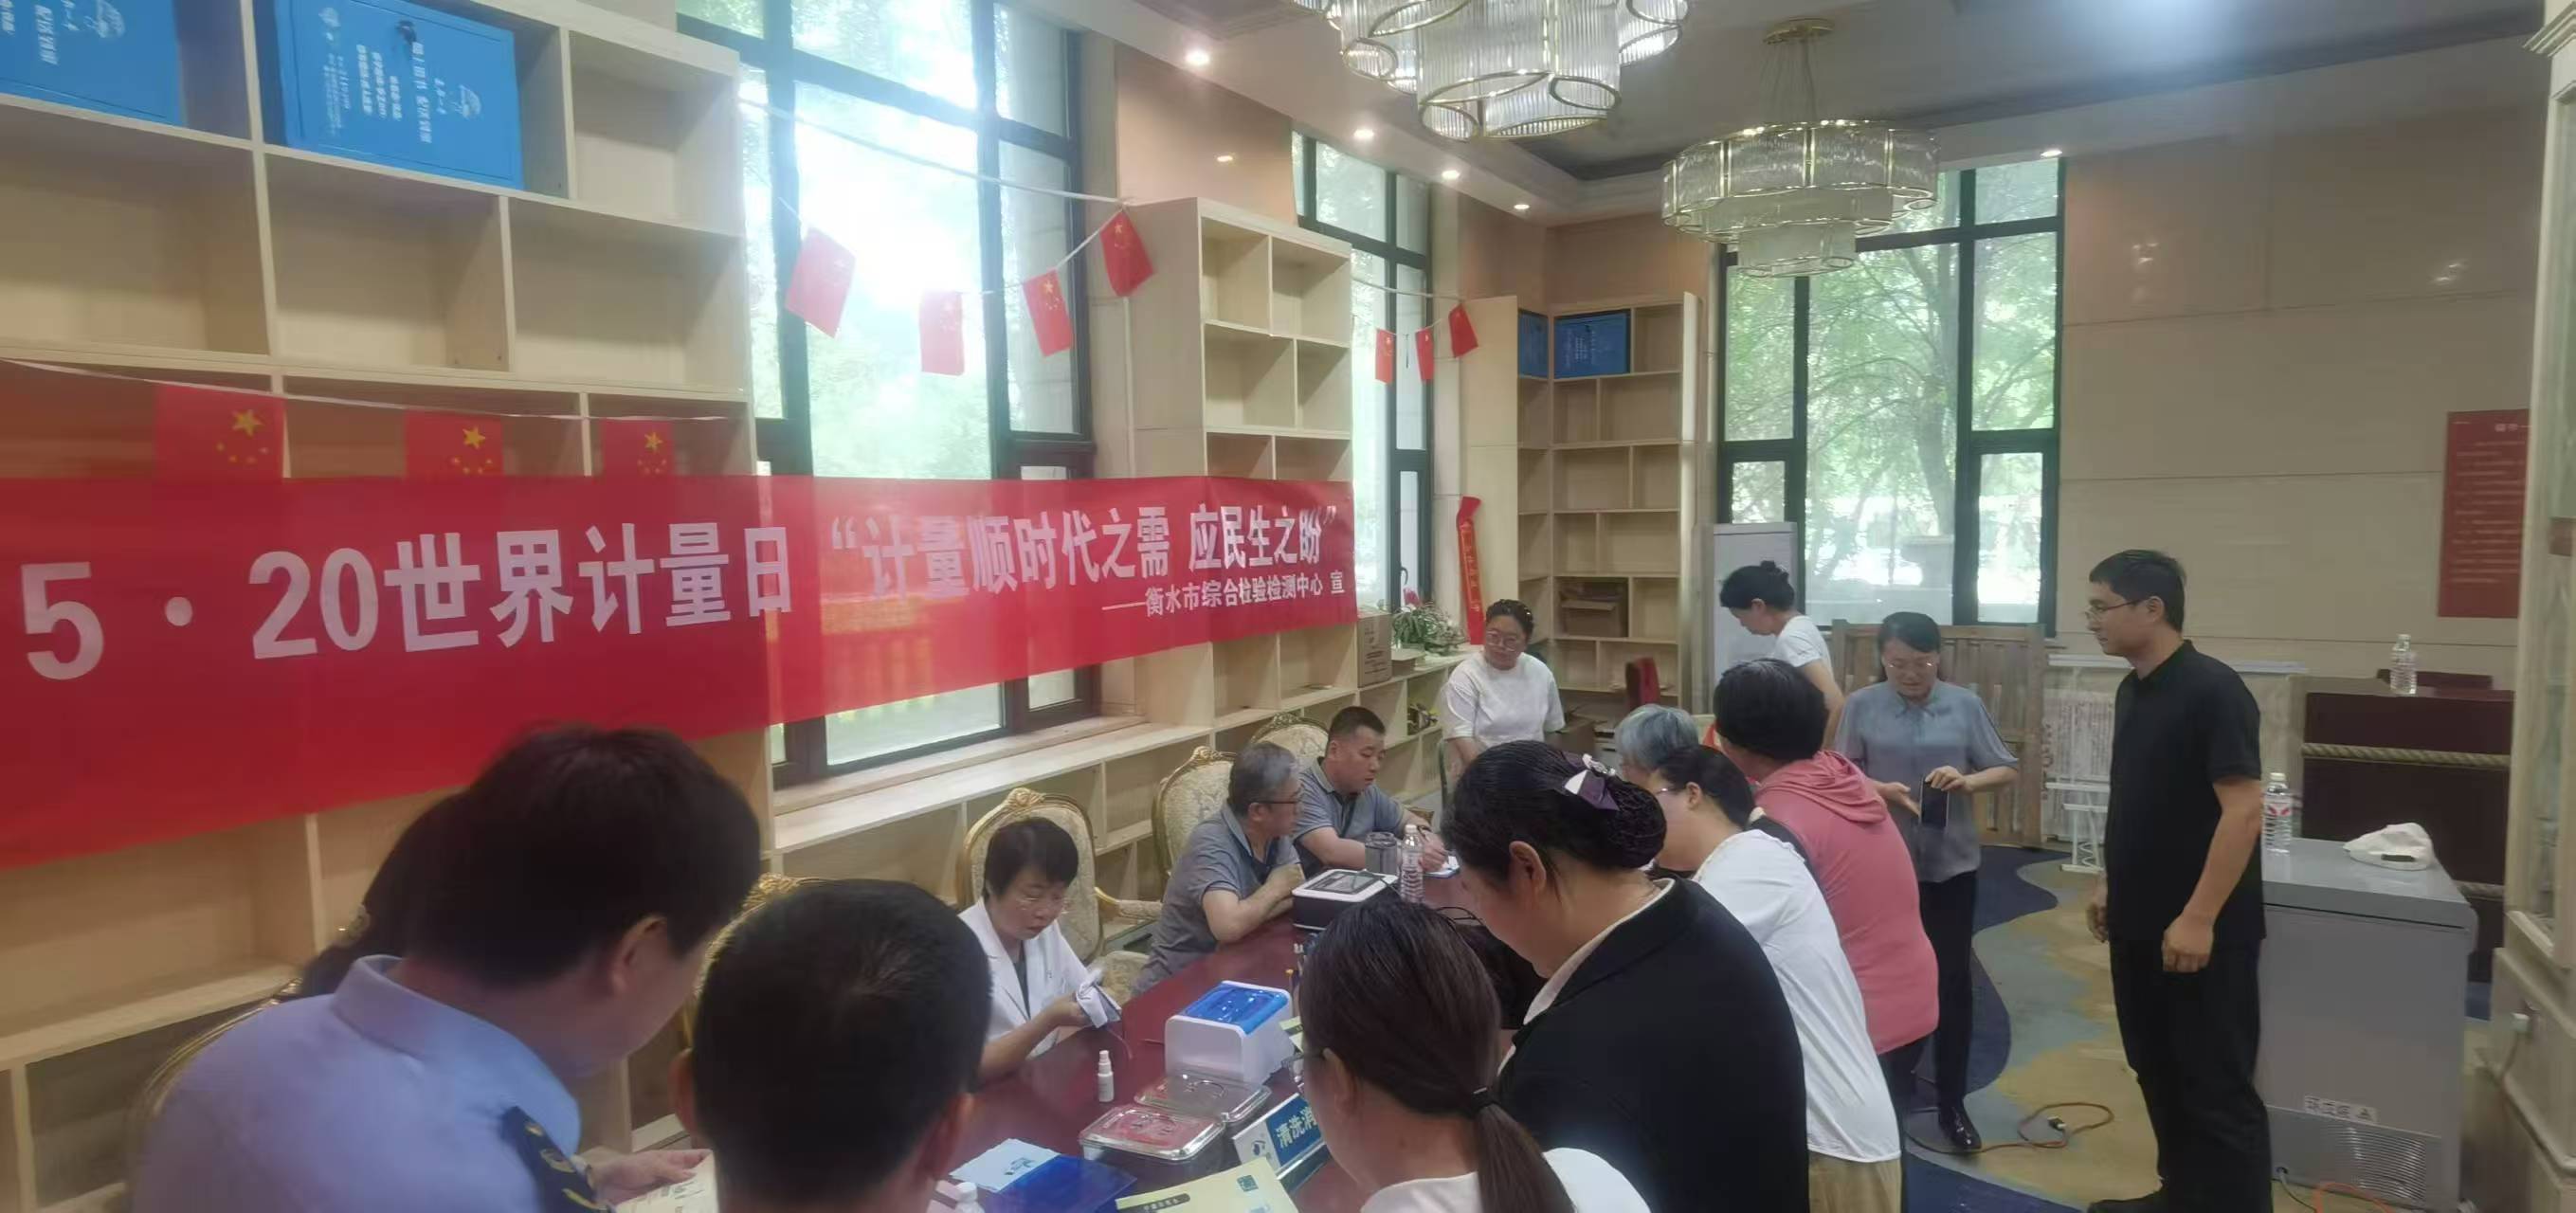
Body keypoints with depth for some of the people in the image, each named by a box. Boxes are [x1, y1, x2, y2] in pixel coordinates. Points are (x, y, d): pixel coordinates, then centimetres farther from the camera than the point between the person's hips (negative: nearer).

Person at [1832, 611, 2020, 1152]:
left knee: (1953, 978, 6)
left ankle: (1952, 1102, 20)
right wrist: (1883, 790, -20)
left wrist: (1968, 781, -17)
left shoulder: (1965, 705, -2)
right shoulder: (1862, 706, -4)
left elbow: (2007, 770, 2)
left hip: (1952, 861, 0)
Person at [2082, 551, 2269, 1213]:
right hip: (2138, 922, 8)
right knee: (2157, 1068, 18)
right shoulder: (2132, 690, 8)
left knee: (2217, 1086, 2)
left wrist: (2199, 917, -21)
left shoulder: (2213, 690, -17)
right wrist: (2108, 882, 17)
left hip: (2201, 930, -8)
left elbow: (2243, 810, -20)